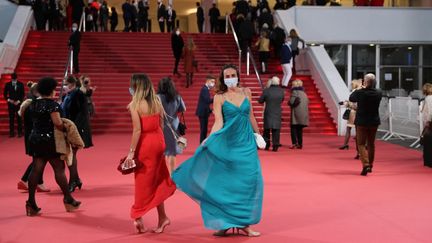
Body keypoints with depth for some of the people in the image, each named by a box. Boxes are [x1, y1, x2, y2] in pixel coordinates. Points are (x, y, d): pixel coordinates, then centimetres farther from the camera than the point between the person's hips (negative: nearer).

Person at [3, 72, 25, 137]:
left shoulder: (20, 84, -1)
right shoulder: (8, 84, 1)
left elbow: (23, 94, 2)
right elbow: (5, 93, 7)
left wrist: (19, 101, -8)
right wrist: (8, 99, -7)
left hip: (18, 103, -1)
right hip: (11, 103, 1)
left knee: (19, 118, 0)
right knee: (11, 118, 2)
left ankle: (20, 132, 4)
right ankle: (11, 133, 6)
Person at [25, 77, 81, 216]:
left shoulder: (33, 104, 10)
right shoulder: (52, 104, -12)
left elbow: (32, 120, 11)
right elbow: (57, 123, -21)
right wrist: (65, 129, -5)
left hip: (35, 139, 7)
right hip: (49, 140, -7)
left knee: (36, 169, 6)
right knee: (59, 168, 2)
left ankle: (31, 202, 4)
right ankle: (68, 199, 10)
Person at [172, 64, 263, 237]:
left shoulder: (246, 92, 8)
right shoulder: (219, 97, -2)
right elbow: (218, 123, -10)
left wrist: (257, 134, 23)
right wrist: (209, 140, -25)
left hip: (247, 143, 3)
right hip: (228, 144, -3)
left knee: (249, 180, -2)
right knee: (226, 182, 0)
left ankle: (243, 223, 7)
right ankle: (224, 222, 10)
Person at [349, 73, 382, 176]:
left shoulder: (360, 92, -18)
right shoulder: (378, 93, -6)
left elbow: (351, 98, 1)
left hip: (361, 122, -4)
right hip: (374, 122, 4)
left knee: (361, 144, 2)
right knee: (371, 144, 17)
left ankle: (365, 165, -14)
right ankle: (370, 165, 28)